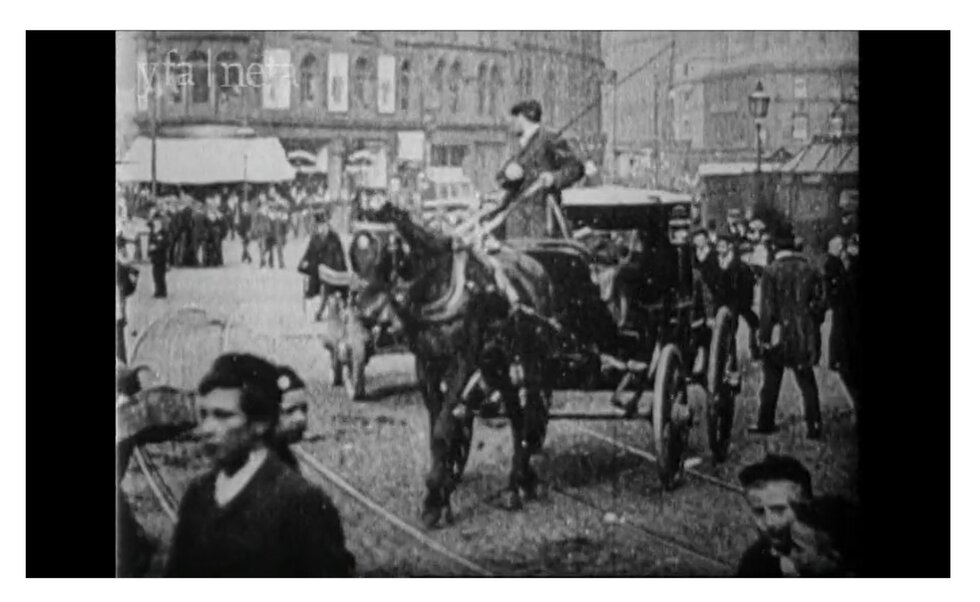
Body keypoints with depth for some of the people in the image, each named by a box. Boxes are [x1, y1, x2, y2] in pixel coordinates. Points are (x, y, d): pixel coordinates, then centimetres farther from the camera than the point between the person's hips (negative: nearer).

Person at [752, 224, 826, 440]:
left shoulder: (771, 272, -11)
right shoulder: (810, 270, 0)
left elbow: (768, 309, -11)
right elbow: (820, 303, 4)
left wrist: (764, 337, -5)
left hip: (780, 335, -3)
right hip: (805, 337, 3)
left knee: (771, 380, 11)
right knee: (807, 381, 9)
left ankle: (766, 423, 16)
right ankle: (813, 425, 5)